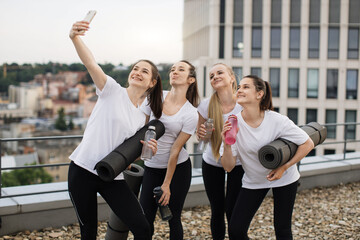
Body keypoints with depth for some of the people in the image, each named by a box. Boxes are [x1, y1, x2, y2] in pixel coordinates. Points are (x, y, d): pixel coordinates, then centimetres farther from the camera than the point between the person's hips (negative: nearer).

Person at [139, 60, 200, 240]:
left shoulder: (190, 114, -11)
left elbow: (176, 149, -11)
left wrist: (166, 184, -8)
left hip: (178, 168, -2)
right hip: (152, 167, 2)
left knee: (173, 219, 5)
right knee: (145, 220, 1)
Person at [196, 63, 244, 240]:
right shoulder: (206, 105, -14)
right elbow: (200, 135, 0)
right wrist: (201, 134, -23)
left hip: (238, 163, -1)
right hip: (212, 163, 2)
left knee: (232, 212, -5)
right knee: (217, 211, 8)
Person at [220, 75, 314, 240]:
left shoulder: (277, 120, -23)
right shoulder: (232, 124, -17)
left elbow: (308, 144, -12)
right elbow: (228, 167, -16)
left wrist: (284, 167, -17)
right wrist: (227, 145, -34)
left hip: (283, 177, -1)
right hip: (253, 181, 2)